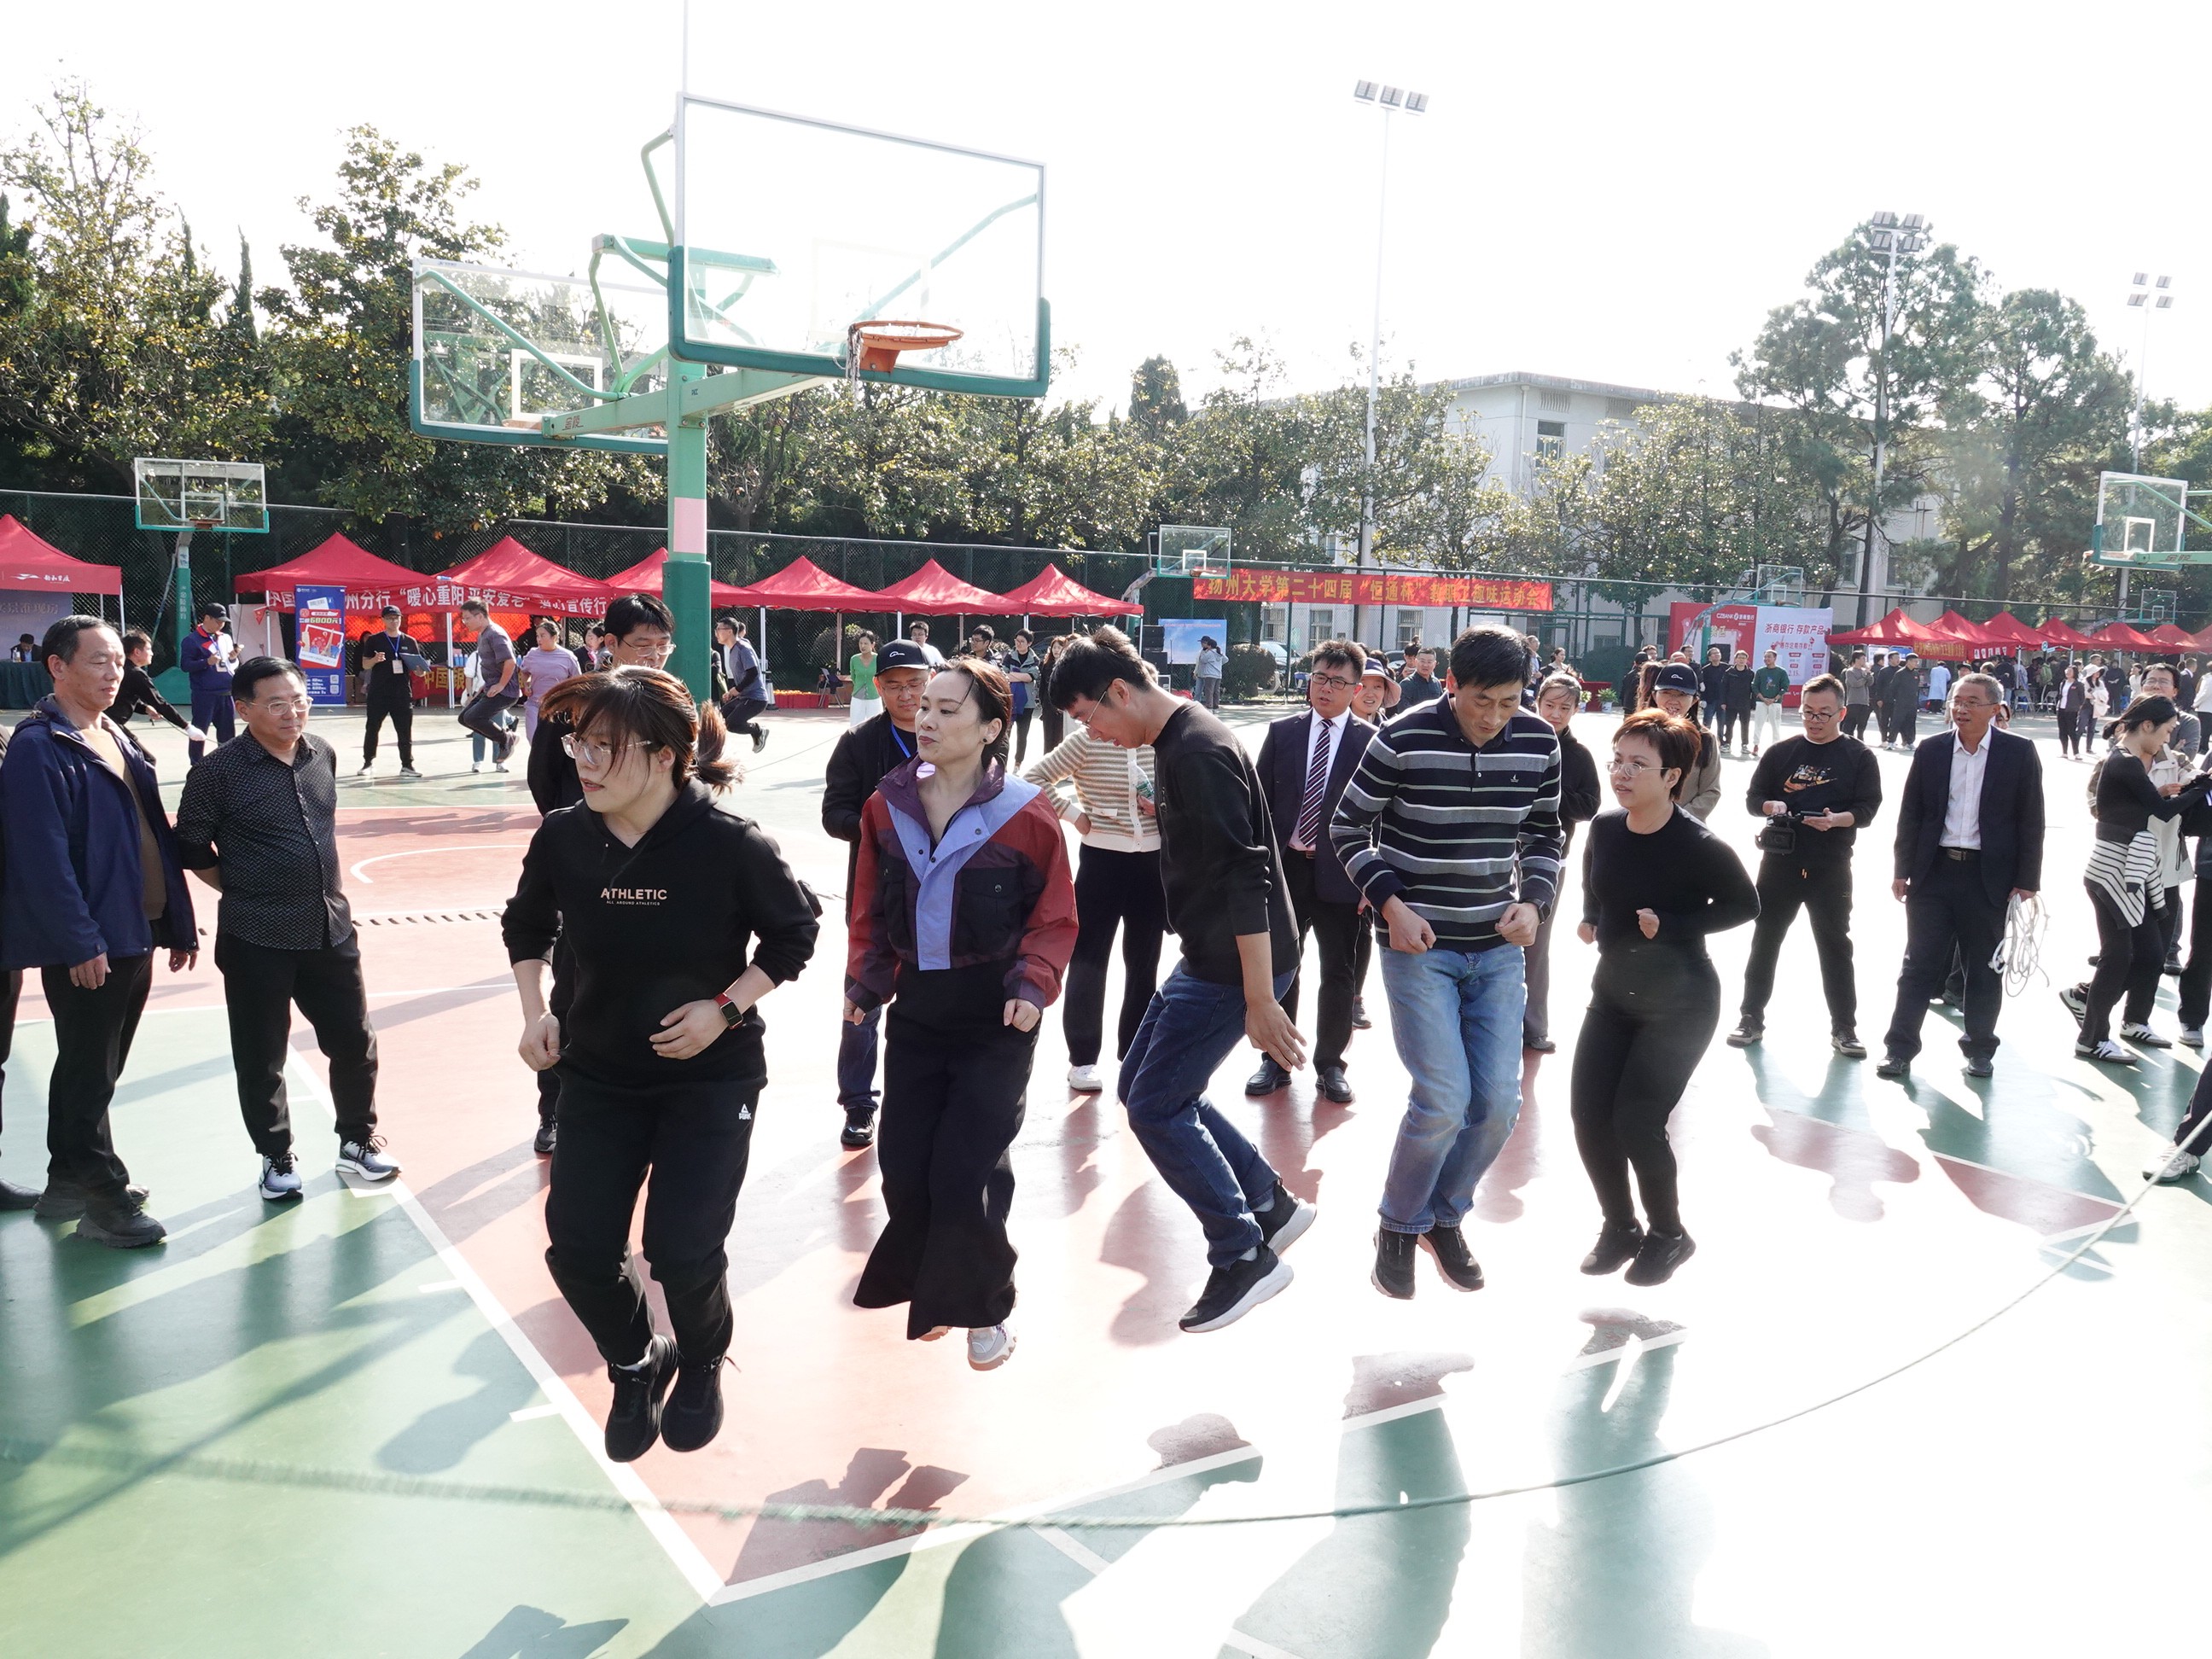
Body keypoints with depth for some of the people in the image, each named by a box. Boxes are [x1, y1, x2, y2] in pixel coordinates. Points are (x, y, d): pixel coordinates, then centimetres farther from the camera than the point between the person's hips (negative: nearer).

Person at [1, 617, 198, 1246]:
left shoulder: (119, 739, 13)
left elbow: (155, 834, 15)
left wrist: (177, 922, 13)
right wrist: (79, 943, -22)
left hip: (134, 934, 8)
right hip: (85, 946, -8)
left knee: (93, 1068, 18)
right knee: (90, 1074, 2)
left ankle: (69, 1181, 32)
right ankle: (105, 1202, 11)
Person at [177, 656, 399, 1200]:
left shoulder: (322, 755, 4)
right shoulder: (220, 771, -11)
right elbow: (193, 849, -2)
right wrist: (244, 891, 0)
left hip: (331, 928, 5)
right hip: (256, 941, -4)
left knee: (354, 1041, 12)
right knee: (262, 1057, 7)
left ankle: (358, 1139, 31)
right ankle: (276, 1157, 26)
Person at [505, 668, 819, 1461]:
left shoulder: (729, 843, -21)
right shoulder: (562, 838, -10)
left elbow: (793, 932, -6)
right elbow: (526, 926, 11)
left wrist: (726, 1007, -17)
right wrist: (535, 1011, -2)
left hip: (711, 1076, -3)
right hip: (599, 1074, 4)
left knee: (683, 1251, -8)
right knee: (576, 1248, -1)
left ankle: (703, 1364, 28)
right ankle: (636, 1364, 33)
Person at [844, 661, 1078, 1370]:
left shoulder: (1025, 813, -11)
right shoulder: (887, 806, 1)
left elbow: (1055, 919, -4)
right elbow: (870, 910, 11)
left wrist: (1033, 984, -18)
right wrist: (863, 981, 0)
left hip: (996, 1018, -4)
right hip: (916, 1009, 4)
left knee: (966, 1172, -6)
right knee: (903, 1169, 3)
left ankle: (983, 1309, 21)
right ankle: (931, 1291, 32)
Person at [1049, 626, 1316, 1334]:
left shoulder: (1199, 754, -22)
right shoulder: (1177, 743, 10)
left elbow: (1246, 879, -27)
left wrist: (1260, 1000, -27)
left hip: (1235, 965, -10)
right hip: (1206, 957, 10)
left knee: (1155, 1108, -5)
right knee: (1144, 1083, 16)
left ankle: (1245, 1256, 10)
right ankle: (1270, 1203, 24)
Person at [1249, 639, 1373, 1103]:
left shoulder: (1370, 742, -3)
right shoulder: (1281, 732, 5)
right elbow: (1261, 800, 5)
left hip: (1340, 875, -2)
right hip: (1284, 869, 2)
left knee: (1339, 973, 8)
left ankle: (1331, 1064, 23)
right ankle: (1275, 1060, 25)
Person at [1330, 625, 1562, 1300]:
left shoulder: (1538, 743, -3)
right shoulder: (1403, 739, -15)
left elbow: (1543, 834, 11)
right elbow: (1348, 828, -5)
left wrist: (1534, 902, -6)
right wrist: (1391, 905, -15)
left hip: (1498, 949, 4)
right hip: (1419, 945, -4)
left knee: (1499, 1103, 3)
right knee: (1444, 1102, -10)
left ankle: (1445, 1216, 30)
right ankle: (1399, 1226, 17)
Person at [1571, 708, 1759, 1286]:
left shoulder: (1700, 846, -21)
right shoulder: (1605, 827, -5)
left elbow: (1744, 905, -8)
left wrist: (1669, 925, -20)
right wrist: (1590, 919, -4)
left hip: (1680, 1006, -6)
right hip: (1613, 994, 6)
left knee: (1636, 1122, -9)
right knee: (1589, 1115, 2)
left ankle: (1668, 1233, 19)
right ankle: (1621, 1226, 26)